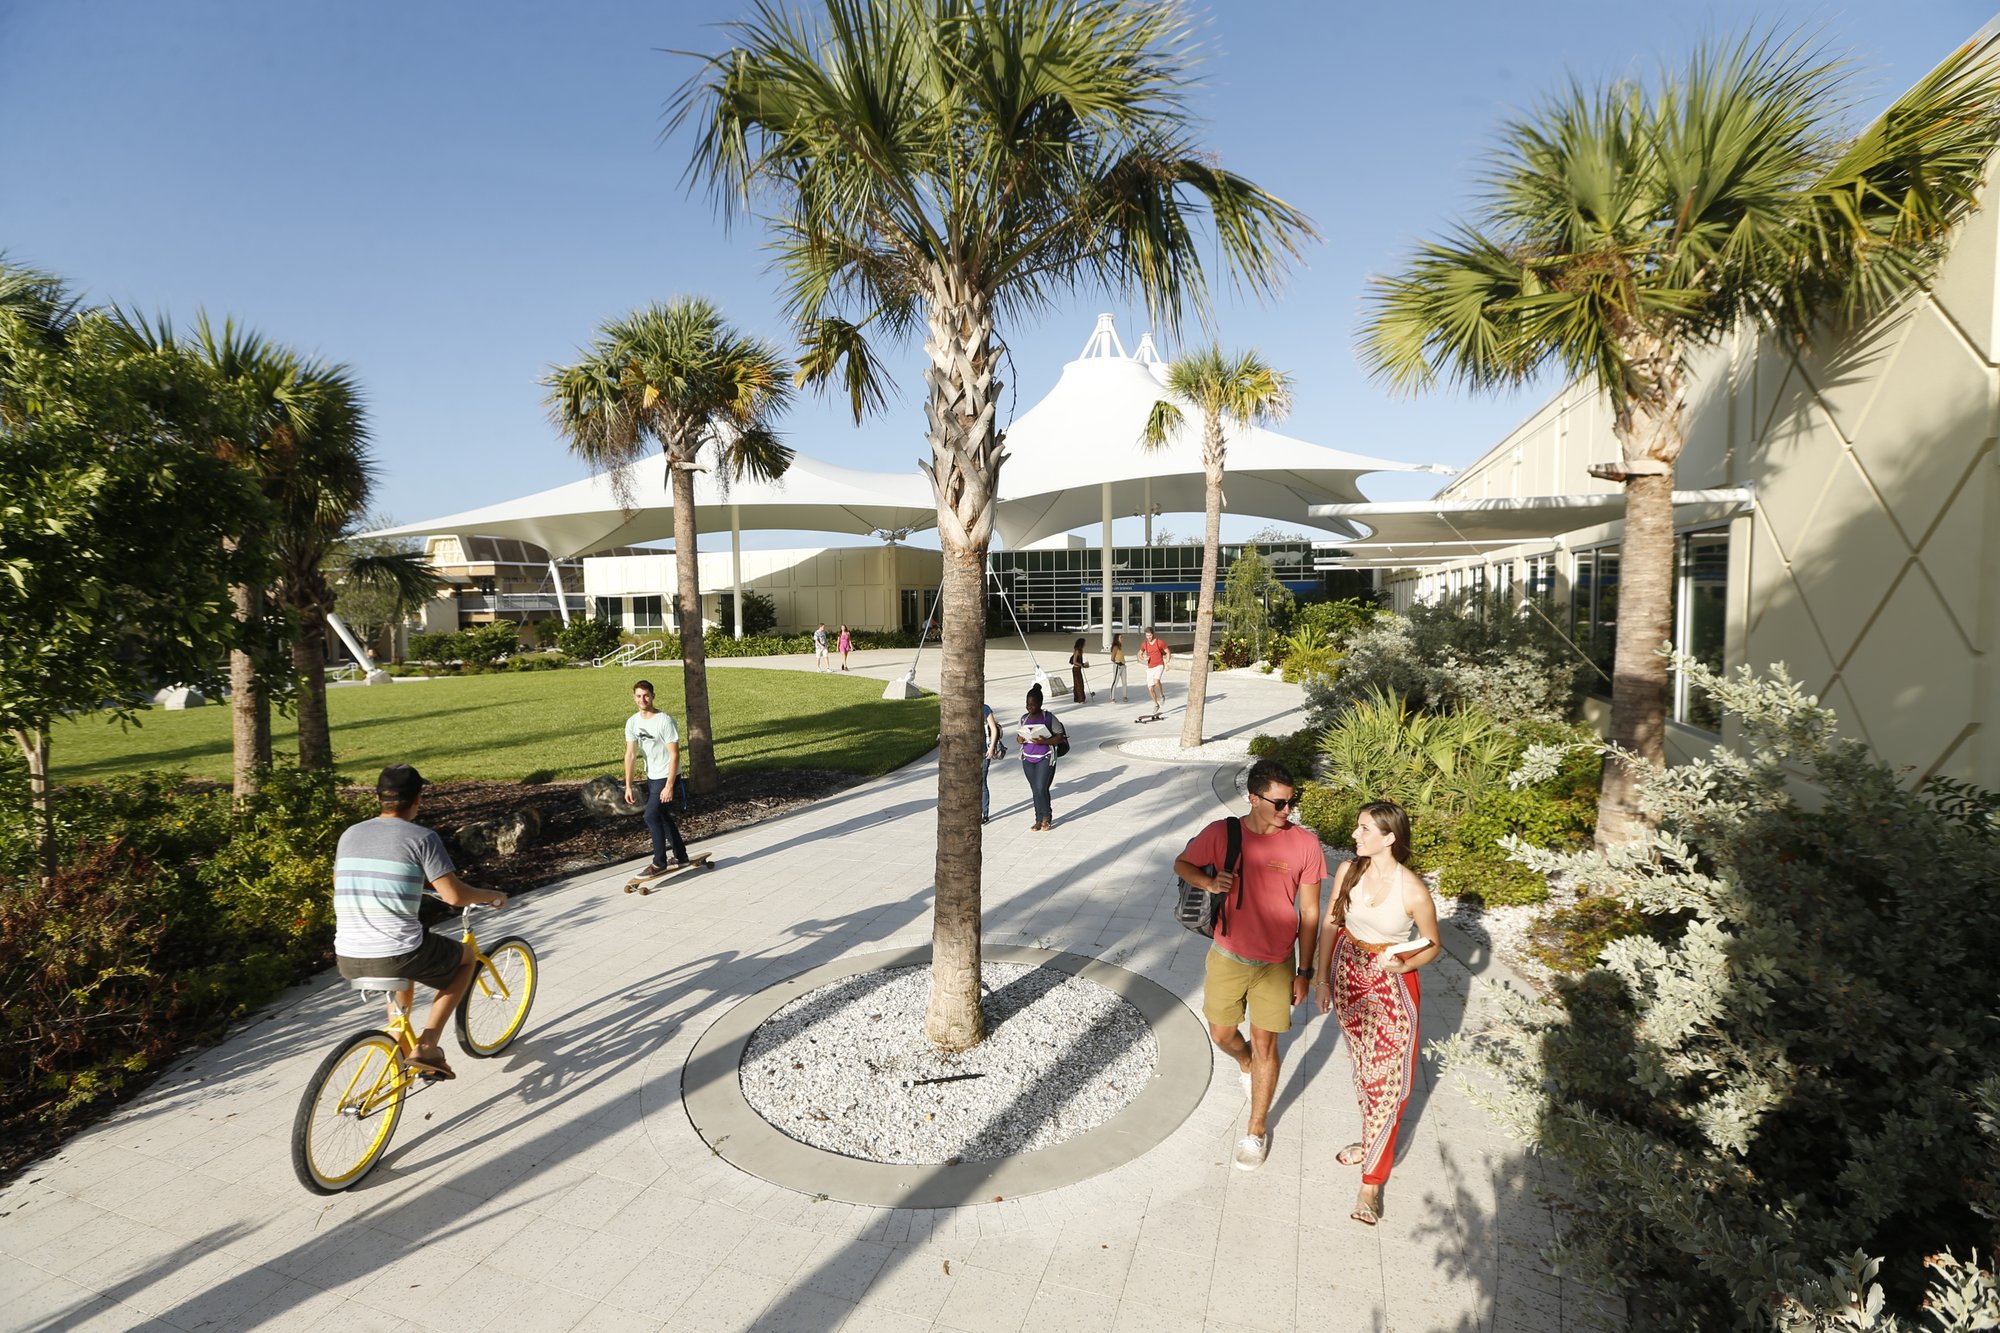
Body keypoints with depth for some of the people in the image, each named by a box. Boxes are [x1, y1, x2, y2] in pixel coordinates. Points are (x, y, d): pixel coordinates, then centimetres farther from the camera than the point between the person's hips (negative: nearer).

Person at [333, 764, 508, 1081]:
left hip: (347, 961, 7)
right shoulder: (422, 837, -9)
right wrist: (492, 895, 6)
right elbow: (453, 895, -14)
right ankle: (426, 1046, 10)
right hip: (398, 956, -6)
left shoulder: (349, 834, 9)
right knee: (467, 956, 22)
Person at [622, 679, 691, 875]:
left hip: (667, 776, -7)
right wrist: (628, 786, -4)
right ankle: (681, 857, 29)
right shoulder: (632, 722, -2)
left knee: (652, 816, -11)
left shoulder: (665, 720, -21)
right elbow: (630, 754, -1)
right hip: (652, 777, 7)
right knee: (662, 817, 15)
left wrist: (669, 786, -24)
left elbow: (675, 754, -21)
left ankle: (659, 863, 1)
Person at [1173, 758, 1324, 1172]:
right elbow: (1181, 864, 4)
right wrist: (1207, 881, -18)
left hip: (1276, 963, -1)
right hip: (1227, 956, 2)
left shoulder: (1305, 843, -14)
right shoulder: (1221, 833, -13)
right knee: (1222, 1034, 17)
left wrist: (1304, 971, -2)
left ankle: (1256, 1130, 30)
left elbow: (1309, 912, -6)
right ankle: (1247, 1065, 53)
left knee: (1265, 1044, 9)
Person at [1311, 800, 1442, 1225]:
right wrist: (1322, 978, 2)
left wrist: (1404, 965, -25)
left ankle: (1372, 1179, 17)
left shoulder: (1413, 890, -22)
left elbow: (1432, 945, -6)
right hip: (1348, 977, 4)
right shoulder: (1348, 871, -10)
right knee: (1363, 1066, 22)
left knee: (1385, 1081, 3)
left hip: (1392, 987, -4)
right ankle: (1372, 1141, 44)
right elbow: (1331, 926, 1)